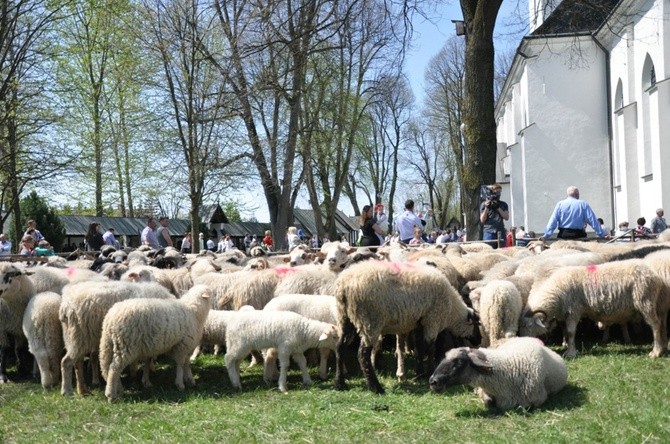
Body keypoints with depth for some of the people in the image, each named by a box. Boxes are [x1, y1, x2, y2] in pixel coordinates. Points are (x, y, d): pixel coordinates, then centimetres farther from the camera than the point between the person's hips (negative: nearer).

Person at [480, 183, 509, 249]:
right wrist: (486, 208, -10)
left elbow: (506, 217, 5)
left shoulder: (503, 204, 16)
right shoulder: (484, 204, 7)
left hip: (501, 233, 3)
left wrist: (498, 208, -5)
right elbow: (482, 220, 2)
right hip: (489, 233, -3)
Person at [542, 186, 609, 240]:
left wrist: (546, 235, 0)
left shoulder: (560, 204, 3)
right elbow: (593, 220, -1)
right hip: (579, 235, -1)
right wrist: (603, 234, 5)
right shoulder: (583, 204, 1)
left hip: (563, 236, 1)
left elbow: (552, 221, -1)